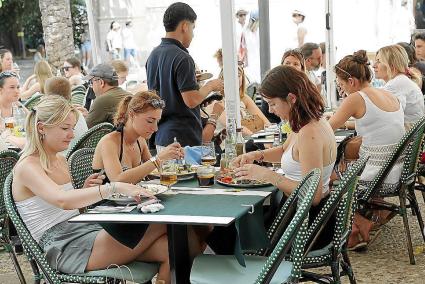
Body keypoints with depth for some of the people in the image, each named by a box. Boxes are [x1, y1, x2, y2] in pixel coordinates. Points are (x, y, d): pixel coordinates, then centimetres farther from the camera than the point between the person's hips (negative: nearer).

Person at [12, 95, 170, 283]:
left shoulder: (61, 161, 17)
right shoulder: (27, 167, -10)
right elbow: (62, 200, -30)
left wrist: (85, 190, 4)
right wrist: (115, 187, -37)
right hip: (62, 247, -8)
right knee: (161, 226, -19)